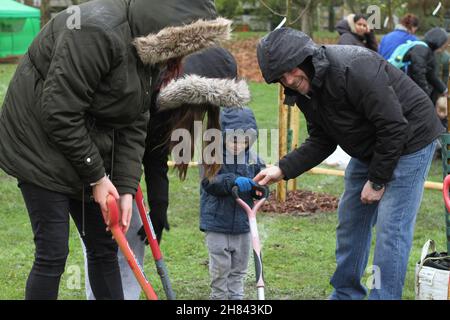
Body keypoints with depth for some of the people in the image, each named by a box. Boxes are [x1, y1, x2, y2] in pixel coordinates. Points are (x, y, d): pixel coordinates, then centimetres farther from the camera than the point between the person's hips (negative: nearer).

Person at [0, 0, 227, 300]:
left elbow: (134, 124, 4)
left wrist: (126, 189, -5)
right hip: (43, 148, -9)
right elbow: (60, 114, -27)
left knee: (104, 247, 10)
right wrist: (96, 176, -18)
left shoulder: (145, 48, 2)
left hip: (90, 155, 9)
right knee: (53, 253, -8)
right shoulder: (97, 31, -27)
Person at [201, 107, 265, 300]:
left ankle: (236, 297, 26)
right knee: (220, 270, 2)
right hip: (217, 226, -4)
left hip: (242, 225, 5)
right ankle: (219, 296, 16)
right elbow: (209, 182, -25)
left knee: (239, 270, 15)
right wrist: (233, 181, -39)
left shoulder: (253, 161, 3)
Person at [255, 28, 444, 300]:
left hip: (409, 141, -9)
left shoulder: (354, 69, -31)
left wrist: (377, 180, -20)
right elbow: (321, 142, 4)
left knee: (391, 228, -12)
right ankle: (346, 294, 26)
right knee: (351, 220, 13)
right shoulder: (305, 90, -4)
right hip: (368, 150, 9)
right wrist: (283, 170, -10)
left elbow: (394, 127, -28)